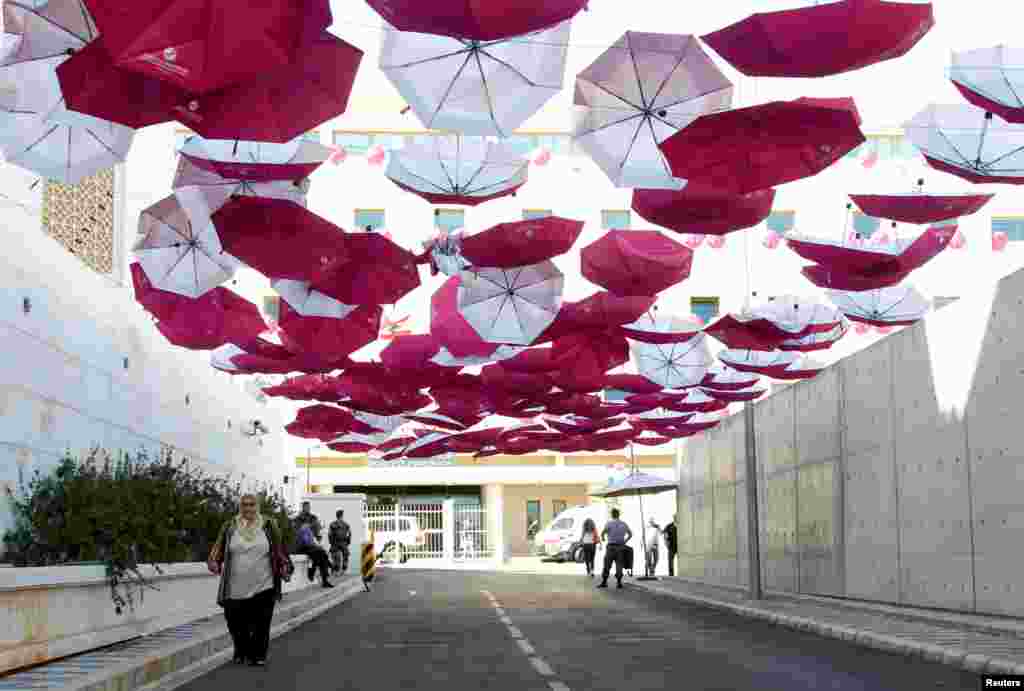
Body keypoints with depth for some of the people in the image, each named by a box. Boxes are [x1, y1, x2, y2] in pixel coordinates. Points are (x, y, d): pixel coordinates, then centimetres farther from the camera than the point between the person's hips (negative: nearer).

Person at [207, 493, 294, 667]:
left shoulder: (268, 526, 4)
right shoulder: (229, 527, 6)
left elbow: (280, 550, 6)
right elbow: (218, 548, 5)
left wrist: (285, 568, -4)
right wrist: (214, 562, -12)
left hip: (262, 588, -1)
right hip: (235, 589, 1)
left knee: (260, 625, -1)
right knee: (236, 623, 6)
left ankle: (259, 655, 17)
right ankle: (241, 652, 31)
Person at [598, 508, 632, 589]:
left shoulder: (609, 523, -4)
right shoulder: (623, 524, 8)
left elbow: (602, 533, -12)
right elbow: (630, 534, 16)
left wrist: (603, 538, 9)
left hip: (611, 547, -3)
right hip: (620, 547, 3)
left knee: (607, 564, 3)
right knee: (619, 565, 5)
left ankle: (604, 582, 4)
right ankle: (619, 582, -1)